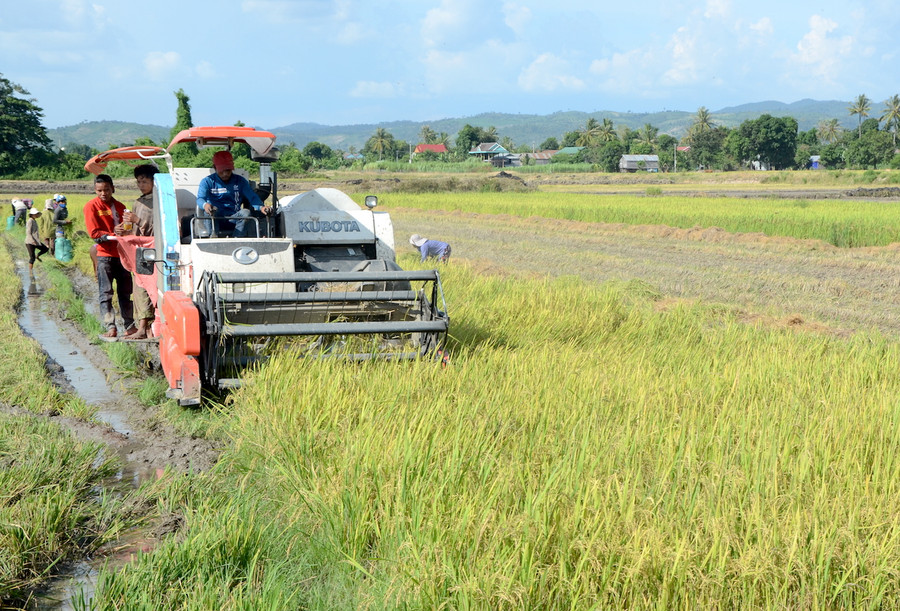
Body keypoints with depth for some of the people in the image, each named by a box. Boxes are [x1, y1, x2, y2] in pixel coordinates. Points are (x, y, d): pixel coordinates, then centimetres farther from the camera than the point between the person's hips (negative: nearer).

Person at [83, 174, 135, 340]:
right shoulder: (91, 206, -1)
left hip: (122, 254, 5)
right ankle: (111, 328, -6)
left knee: (125, 292, 9)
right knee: (106, 294, -5)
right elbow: (94, 233, -8)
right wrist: (113, 235, -19)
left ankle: (129, 326, 14)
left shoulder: (120, 206, 14)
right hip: (105, 255, -5)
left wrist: (124, 231, -8)